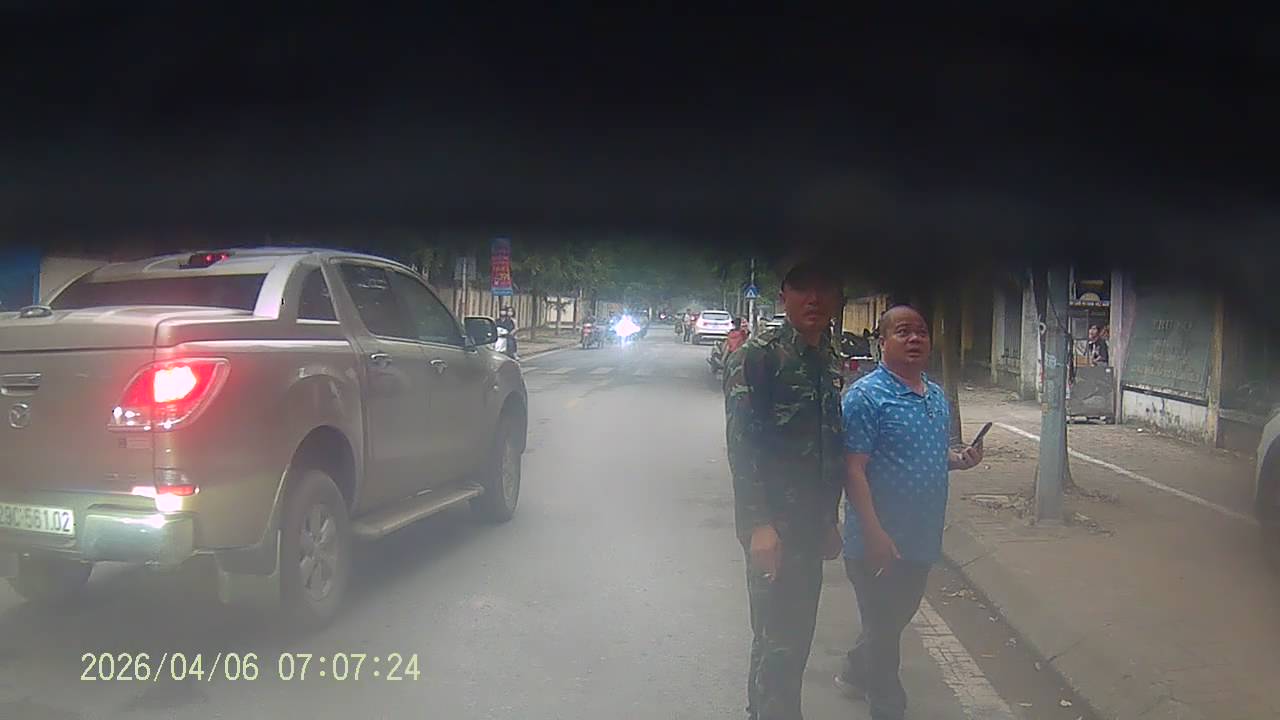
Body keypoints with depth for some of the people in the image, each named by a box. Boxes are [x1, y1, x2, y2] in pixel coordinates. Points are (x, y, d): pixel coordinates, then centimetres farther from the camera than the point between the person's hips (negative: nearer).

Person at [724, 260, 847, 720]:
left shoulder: (832, 361, 10)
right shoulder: (757, 356, -12)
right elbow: (741, 444, -17)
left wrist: (829, 520, 17)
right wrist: (759, 524, -23)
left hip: (811, 525, 7)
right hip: (773, 525, -7)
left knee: (797, 635, 17)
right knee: (778, 641, -5)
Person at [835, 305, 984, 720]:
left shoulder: (937, 396, 10)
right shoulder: (866, 395, -15)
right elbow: (853, 469, -19)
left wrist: (960, 459, -1)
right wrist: (875, 534, -24)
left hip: (923, 540, 8)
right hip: (881, 544, -8)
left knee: (897, 618, 22)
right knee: (884, 627, 6)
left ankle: (855, 673, 44)